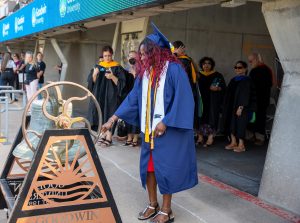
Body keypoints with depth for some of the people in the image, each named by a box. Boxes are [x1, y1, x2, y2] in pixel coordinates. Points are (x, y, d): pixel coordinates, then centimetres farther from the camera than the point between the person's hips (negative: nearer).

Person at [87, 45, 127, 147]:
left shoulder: (117, 67, -4)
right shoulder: (98, 66, 8)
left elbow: (121, 83, -9)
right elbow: (92, 81, 5)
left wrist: (113, 77, -25)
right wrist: (94, 74, -15)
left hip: (112, 96, -4)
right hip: (99, 95, 4)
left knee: (109, 114, -4)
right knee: (100, 113, 5)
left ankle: (109, 137, 4)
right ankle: (104, 134, 19)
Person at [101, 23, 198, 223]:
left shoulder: (174, 69, -13)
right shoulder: (145, 72, 8)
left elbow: (182, 99, -16)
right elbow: (133, 98, 9)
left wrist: (165, 122, -17)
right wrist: (114, 118, 5)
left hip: (168, 129, -7)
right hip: (149, 129, 7)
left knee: (165, 168, 2)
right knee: (148, 167, 11)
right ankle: (153, 205, 28)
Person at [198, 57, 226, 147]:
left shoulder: (217, 75, 5)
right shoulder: (198, 75, 12)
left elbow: (224, 87, 0)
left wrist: (217, 88, -19)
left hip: (213, 101, -2)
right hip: (201, 100, 2)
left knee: (211, 116, -6)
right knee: (201, 117, 0)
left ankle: (210, 137, -5)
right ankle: (200, 137, 4)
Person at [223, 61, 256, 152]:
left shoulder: (247, 81, -9)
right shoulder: (233, 80, 12)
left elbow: (246, 95, -15)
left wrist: (241, 107, -20)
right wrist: (227, 108, 12)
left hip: (242, 108, -7)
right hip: (232, 107, 7)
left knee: (240, 125, -5)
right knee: (231, 123, 6)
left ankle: (241, 145, 3)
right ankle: (233, 142, 16)